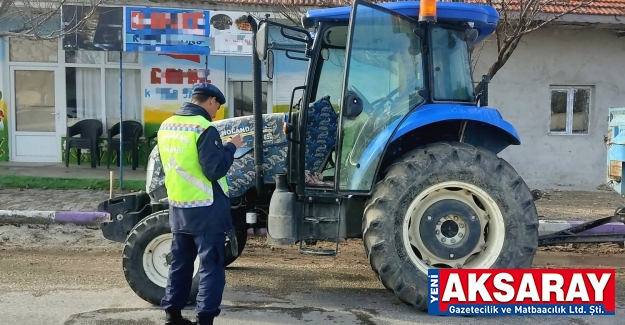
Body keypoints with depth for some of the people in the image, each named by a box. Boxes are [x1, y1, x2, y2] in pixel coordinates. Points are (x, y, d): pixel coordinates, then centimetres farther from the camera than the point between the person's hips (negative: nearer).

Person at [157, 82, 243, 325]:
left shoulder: (167, 126, 8)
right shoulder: (204, 128, -17)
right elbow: (215, 169, -19)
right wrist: (231, 146, -5)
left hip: (178, 207, 8)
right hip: (205, 209, -8)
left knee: (180, 263, 18)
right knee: (211, 265, 0)